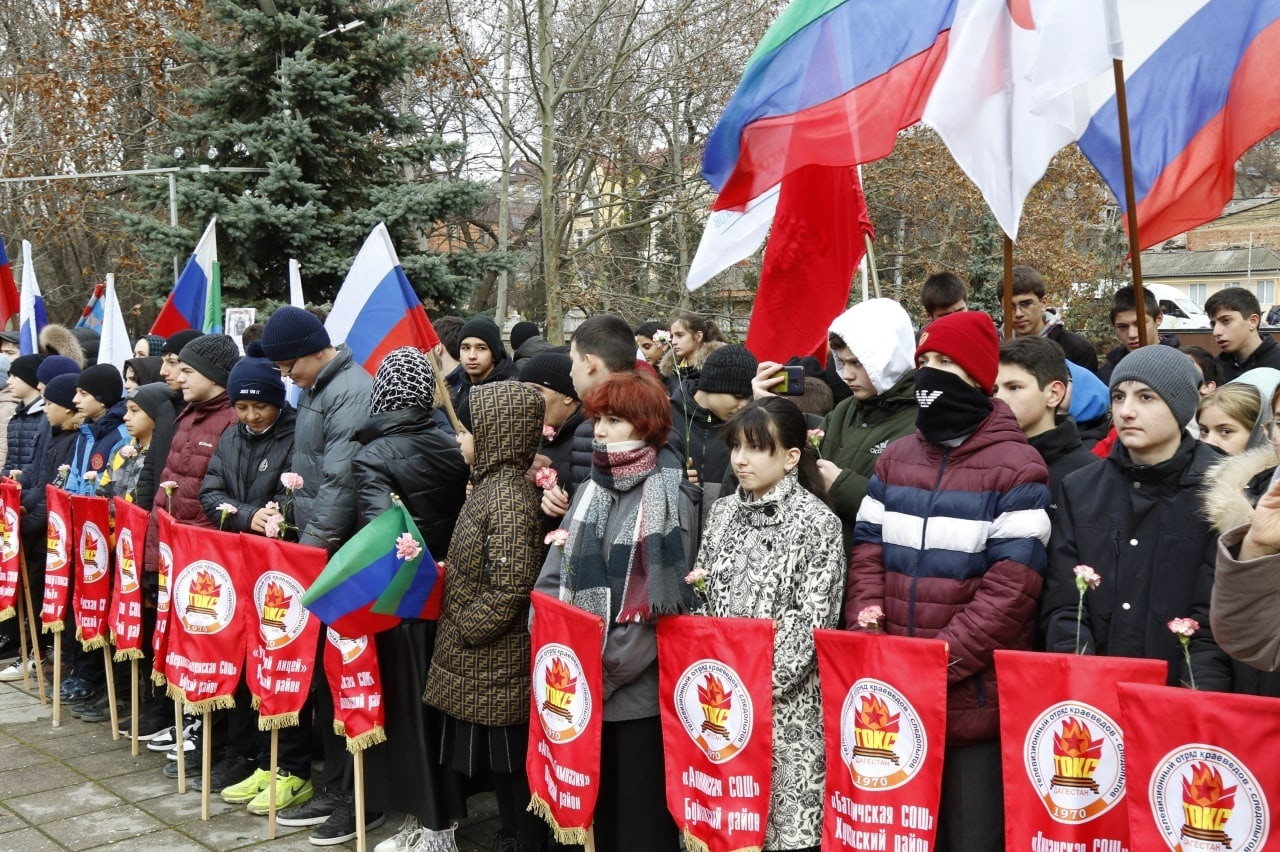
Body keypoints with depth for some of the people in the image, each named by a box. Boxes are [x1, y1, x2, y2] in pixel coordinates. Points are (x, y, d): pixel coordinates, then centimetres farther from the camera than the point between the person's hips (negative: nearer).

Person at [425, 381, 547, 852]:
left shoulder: (508, 496, -20)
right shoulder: (488, 484, 9)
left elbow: (508, 591, -23)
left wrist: (460, 632, -15)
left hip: (498, 668, -9)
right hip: (483, 665, 9)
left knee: (510, 763, 3)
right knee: (499, 762, 17)